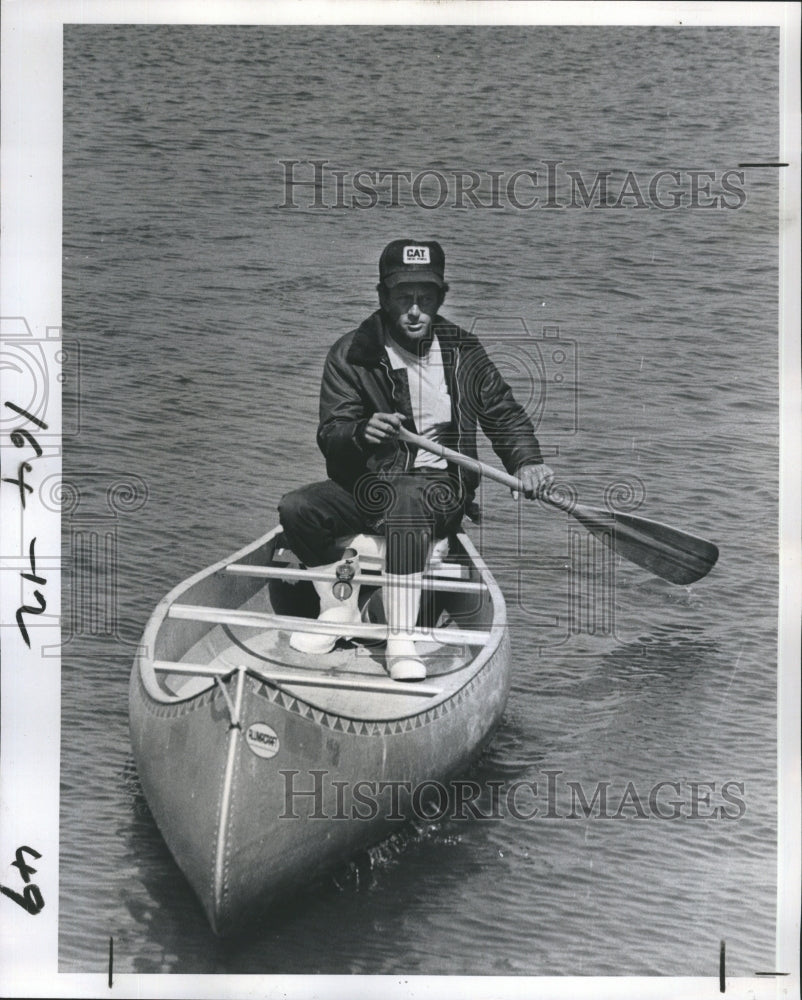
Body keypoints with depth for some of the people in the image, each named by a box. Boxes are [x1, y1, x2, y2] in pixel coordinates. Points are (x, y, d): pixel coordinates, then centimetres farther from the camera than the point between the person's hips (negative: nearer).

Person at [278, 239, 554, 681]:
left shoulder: (463, 351, 7)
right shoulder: (351, 354, 0)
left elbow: (504, 414, 15)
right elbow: (329, 434, -8)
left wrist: (526, 462, -3)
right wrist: (361, 432, -32)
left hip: (440, 485, -1)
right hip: (366, 485, 2)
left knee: (405, 501, -37)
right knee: (296, 509, -24)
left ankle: (401, 639, -36)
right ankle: (340, 605, -2)